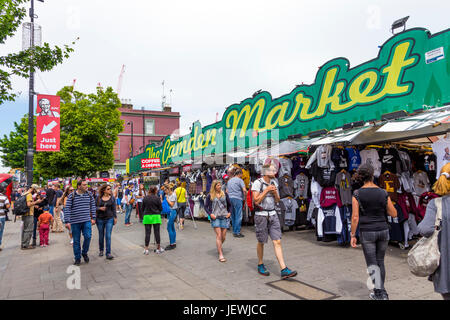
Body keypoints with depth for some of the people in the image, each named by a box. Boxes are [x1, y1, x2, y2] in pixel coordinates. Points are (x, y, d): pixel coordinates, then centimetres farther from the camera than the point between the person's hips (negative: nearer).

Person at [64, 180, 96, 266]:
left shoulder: (89, 195, 4)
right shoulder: (71, 196, -5)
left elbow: (93, 206, 11)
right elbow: (67, 209, -5)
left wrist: (93, 218, 7)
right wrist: (67, 221, -10)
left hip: (87, 221, 1)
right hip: (75, 222, -1)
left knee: (88, 237, -11)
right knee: (76, 241, 7)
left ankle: (84, 253, 16)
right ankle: (77, 258, 21)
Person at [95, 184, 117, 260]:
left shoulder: (112, 198, 2)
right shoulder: (99, 198, 0)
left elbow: (114, 209, 5)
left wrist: (115, 217, 2)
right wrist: (100, 208, -16)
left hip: (109, 219, -1)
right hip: (100, 219, 1)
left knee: (108, 236, -7)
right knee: (101, 236, 13)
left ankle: (108, 253, -5)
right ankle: (101, 250, 33)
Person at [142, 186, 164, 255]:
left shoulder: (145, 198, 0)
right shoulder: (157, 198, -7)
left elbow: (143, 208, 8)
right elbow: (161, 209, -2)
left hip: (147, 217, 2)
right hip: (156, 217, -2)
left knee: (147, 233, 6)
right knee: (157, 233, 4)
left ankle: (146, 249, 9)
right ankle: (158, 248, 12)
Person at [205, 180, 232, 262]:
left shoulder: (225, 194, 8)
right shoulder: (210, 196, 2)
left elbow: (229, 204, 17)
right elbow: (206, 206, 6)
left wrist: (229, 212, 3)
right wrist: (210, 214, -7)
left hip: (224, 217, 3)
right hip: (215, 218, -3)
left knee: (223, 236, 5)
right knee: (218, 235, -9)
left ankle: (219, 247, 37)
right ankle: (220, 255, -5)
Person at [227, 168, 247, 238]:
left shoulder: (229, 180, 17)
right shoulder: (240, 180, -5)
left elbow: (226, 191, 20)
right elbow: (244, 190, -15)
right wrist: (245, 194, 4)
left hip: (230, 198, 7)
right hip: (237, 199, -7)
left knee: (233, 216, 13)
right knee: (238, 216, -4)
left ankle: (234, 231, 18)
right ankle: (237, 232, -4)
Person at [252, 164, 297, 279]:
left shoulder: (274, 182, 9)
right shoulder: (257, 183, -10)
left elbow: (277, 200, 14)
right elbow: (256, 201, -16)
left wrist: (275, 192, -6)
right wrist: (267, 190, -16)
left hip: (273, 214, 5)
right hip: (261, 215, -5)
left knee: (277, 241, -3)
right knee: (261, 242, 8)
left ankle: (284, 270, -5)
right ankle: (260, 265, 29)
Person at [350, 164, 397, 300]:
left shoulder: (357, 194, -12)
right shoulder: (383, 193, -5)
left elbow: (355, 217, -14)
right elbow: (394, 214, 1)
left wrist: (352, 236, -6)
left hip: (367, 233, -3)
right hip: (383, 231, 3)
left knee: (372, 264, 9)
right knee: (380, 261, 20)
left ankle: (381, 293, -1)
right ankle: (380, 292, 28)